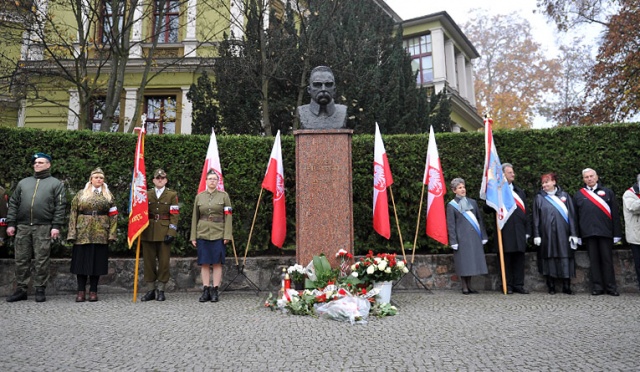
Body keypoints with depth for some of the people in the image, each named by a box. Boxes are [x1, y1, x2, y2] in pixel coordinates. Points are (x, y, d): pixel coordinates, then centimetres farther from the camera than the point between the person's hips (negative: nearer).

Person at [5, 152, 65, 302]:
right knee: (21, 259, 6)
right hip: (22, 227, 4)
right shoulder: (23, 182, 19)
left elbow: (60, 206, -1)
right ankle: (21, 289, 14)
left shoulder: (55, 183, 7)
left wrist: (56, 226, -10)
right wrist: (11, 223, 6)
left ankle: (40, 290, 6)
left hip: (43, 228, -4)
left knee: (41, 260, -1)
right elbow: (13, 203, 16)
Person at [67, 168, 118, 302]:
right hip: (83, 234, 0)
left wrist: (112, 234, -3)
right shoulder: (80, 195, 8)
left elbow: (113, 216, 5)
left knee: (97, 262, 3)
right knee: (82, 261, 1)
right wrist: (72, 233, -4)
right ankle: (81, 291, 10)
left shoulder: (108, 196, 9)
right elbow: (73, 214, 4)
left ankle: (93, 291, 13)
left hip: (101, 234, 0)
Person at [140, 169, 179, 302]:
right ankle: (150, 290, 14)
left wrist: (171, 233, -10)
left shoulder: (172, 195, 5)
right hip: (148, 233, 2)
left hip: (164, 232, -2)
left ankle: (160, 290, 10)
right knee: (149, 261, 5)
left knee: (164, 261, 0)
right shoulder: (147, 194, 12)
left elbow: (174, 215, -1)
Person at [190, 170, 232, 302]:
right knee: (204, 263, 3)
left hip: (218, 234, -2)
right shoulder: (199, 196, 8)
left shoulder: (224, 195, 2)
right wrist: (193, 237, 5)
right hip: (203, 234, 2)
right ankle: (205, 291, 12)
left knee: (217, 263, 0)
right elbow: (195, 217, 10)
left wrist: (227, 235, -9)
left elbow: (228, 217, -1)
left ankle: (214, 291, 8)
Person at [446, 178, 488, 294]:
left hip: (474, 236, 4)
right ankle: (464, 287, 8)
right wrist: (453, 241, -9)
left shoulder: (472, 202, 14)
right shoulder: (451, 205, 1)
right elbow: (450, 225, -2)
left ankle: (469, 286, 18)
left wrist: (483, 236, 8)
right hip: (462, 237, -4)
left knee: (472, 260, 7)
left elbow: (480, 219, 15)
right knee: (463, 261, -2)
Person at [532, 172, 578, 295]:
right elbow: (536, 217, 3)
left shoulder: (564, 195, 8)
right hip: (546, 233, 0)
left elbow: (571, 215, 5)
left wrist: (573, 234, -2)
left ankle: (566, 286, 7)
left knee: (565, 258, 0)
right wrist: (537, 235, -5)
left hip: (562, 232, 0)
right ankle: (551, 286, 9)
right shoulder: (539, 197, 7)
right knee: (549, 257, 2)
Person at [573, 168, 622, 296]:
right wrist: (577, 235, 3)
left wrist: (617, 233, -1)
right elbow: (575, 216, 9)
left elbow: (615, 214, 6)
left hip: (605, 232, 0)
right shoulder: (578, 195, 11)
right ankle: (597, 287, 9)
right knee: (594, 260, 4)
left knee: (607, 260, 3)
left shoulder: (607, 192, 10)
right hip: (588, 232, 1)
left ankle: (611, 287, 9)